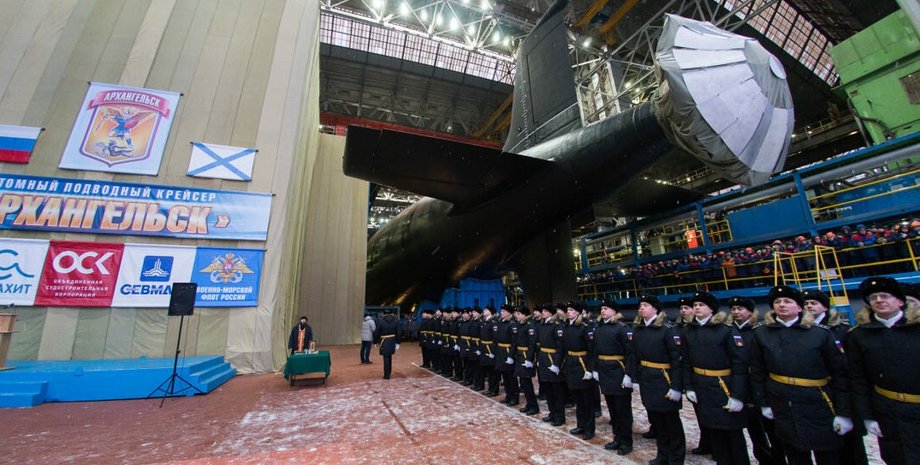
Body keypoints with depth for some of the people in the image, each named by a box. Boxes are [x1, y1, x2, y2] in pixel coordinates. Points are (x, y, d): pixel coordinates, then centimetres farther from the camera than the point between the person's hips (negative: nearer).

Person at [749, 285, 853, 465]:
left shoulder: (821, 333, -3)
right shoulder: (761, 334, -1)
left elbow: (840, 373, -3)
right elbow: (757, 372, 3)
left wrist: (843, 412, -7)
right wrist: (763, 403, 3)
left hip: (818, 406, -1)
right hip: (783, 408, 1)